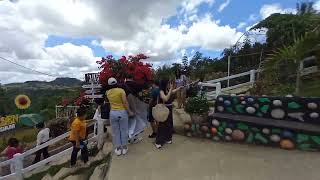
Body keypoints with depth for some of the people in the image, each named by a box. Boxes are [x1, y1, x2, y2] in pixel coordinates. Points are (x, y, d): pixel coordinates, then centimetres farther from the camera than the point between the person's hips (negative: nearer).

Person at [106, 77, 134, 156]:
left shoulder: (108, 92, 1)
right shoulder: (121, 90, -10)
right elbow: (125, 102, -14)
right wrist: (129, 112, -7)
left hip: (113, 113, 3)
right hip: (122, 112, -2)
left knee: (115, 132, 14)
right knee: (124, 130, 12)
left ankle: (118, 149, 25)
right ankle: (124, 148, 24)